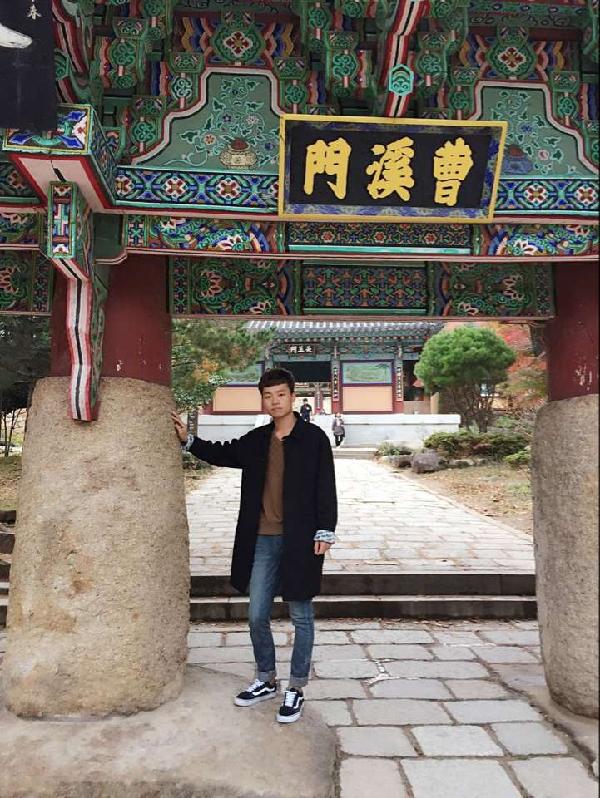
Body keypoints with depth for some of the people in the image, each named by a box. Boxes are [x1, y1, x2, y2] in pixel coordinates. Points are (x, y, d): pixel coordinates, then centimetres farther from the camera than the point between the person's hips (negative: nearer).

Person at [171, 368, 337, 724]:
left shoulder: (313, 437, -6)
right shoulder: (256, 440, 7)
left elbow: (326, 488, -7)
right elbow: (223, 454, 21)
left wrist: (325, 532, -11)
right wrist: (188, 439, 11)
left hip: (299, 540, -5)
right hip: (262, 540, 5)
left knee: (301, 616, 9)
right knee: (257, 615, 13)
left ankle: (297, 689, 24)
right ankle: (266, 681, 33)